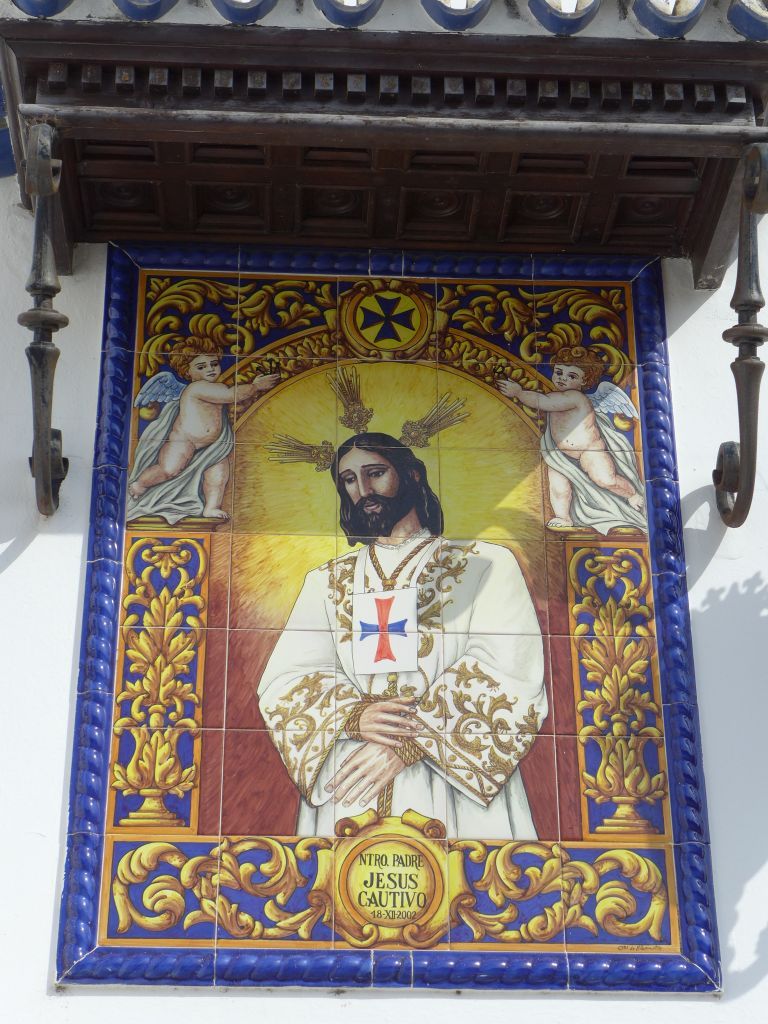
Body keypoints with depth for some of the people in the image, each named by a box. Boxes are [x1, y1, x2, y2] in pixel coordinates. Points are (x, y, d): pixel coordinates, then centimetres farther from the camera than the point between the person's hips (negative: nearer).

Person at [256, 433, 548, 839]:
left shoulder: (486, 564, 6)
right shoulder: (327, 580, 16)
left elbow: (510, 676, -7)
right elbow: (282, 680, 5)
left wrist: (409, 743, -17)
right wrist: (353, 717, -16)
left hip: (455, 789, -2)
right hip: (346, 793, 2)